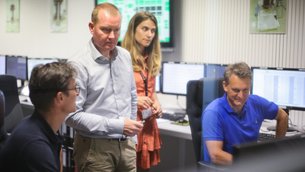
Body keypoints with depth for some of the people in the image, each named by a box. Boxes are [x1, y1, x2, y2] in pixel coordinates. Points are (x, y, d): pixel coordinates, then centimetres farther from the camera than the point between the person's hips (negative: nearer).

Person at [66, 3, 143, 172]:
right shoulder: (79, 64, -16)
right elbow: (72, 115, -18)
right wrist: (117, 126, -19)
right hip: (95, 148, -5)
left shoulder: (125, 56, 5)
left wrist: (131, 135, 14)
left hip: (126, 145, 6)